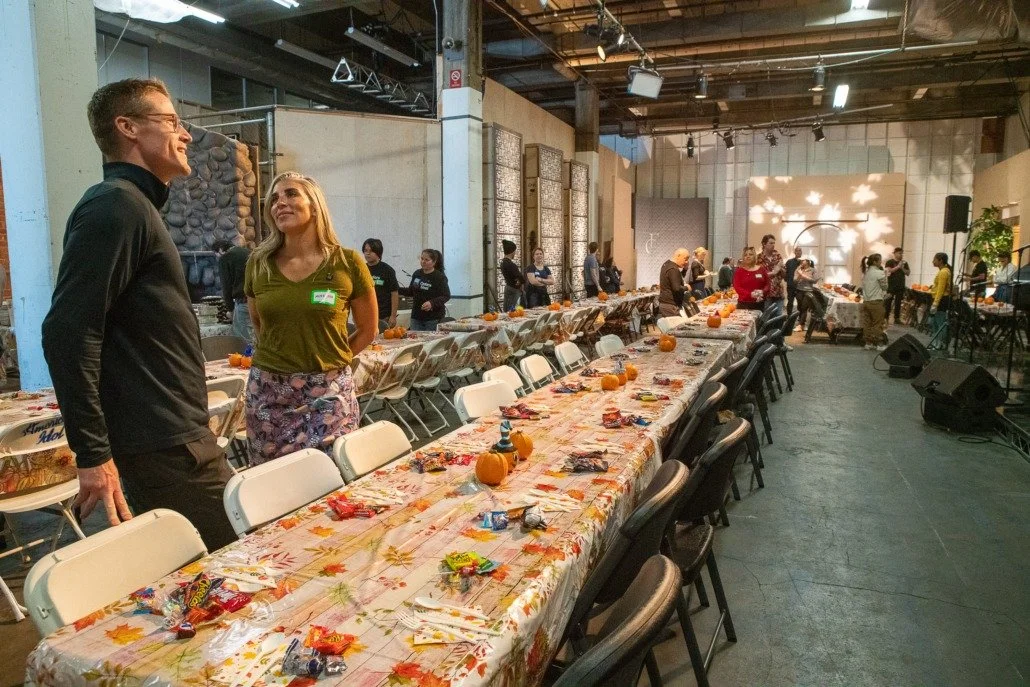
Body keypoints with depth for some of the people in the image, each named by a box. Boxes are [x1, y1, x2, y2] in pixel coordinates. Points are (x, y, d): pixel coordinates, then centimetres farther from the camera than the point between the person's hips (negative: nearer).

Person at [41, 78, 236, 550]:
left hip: (175, 432, 10)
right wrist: (92, 453, -20)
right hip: (166, 444, -10)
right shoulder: (115, 206, -13)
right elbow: (68, 333, -21)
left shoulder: (135, 206, 19)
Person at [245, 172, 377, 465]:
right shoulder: (259, 263, 2)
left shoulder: (347, 263, -6)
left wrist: (328, 359, 5)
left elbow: (367, 331, 6)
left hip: (329, 392, -2)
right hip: (267, 392, 3)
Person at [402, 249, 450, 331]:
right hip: (416, 316, 6)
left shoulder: (440, 277, -10)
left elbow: (446, 296, -13)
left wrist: (432, 303, -27)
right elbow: (411, 291, 20)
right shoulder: (417, 274, 8)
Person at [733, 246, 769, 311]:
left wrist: (763, 292, -12)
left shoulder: (761, 269, 10)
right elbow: (737, 287, -5)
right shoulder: (739, 271, 4)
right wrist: (750, 294, -19)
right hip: (744, 304, -2)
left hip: (760, 304, 2)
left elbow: (767, 284, 10)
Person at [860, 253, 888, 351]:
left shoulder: (865, 273, 9)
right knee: (877, 324, 2)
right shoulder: (879, 273, -11)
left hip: (866, 301, 7)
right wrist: (885, 276, 7)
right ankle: (877, 344, 5)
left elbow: (863, 287, 10)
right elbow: (885, 287, -3)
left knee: (867, 323, 8)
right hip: (876, 302, -6)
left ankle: (868, 343, 12)